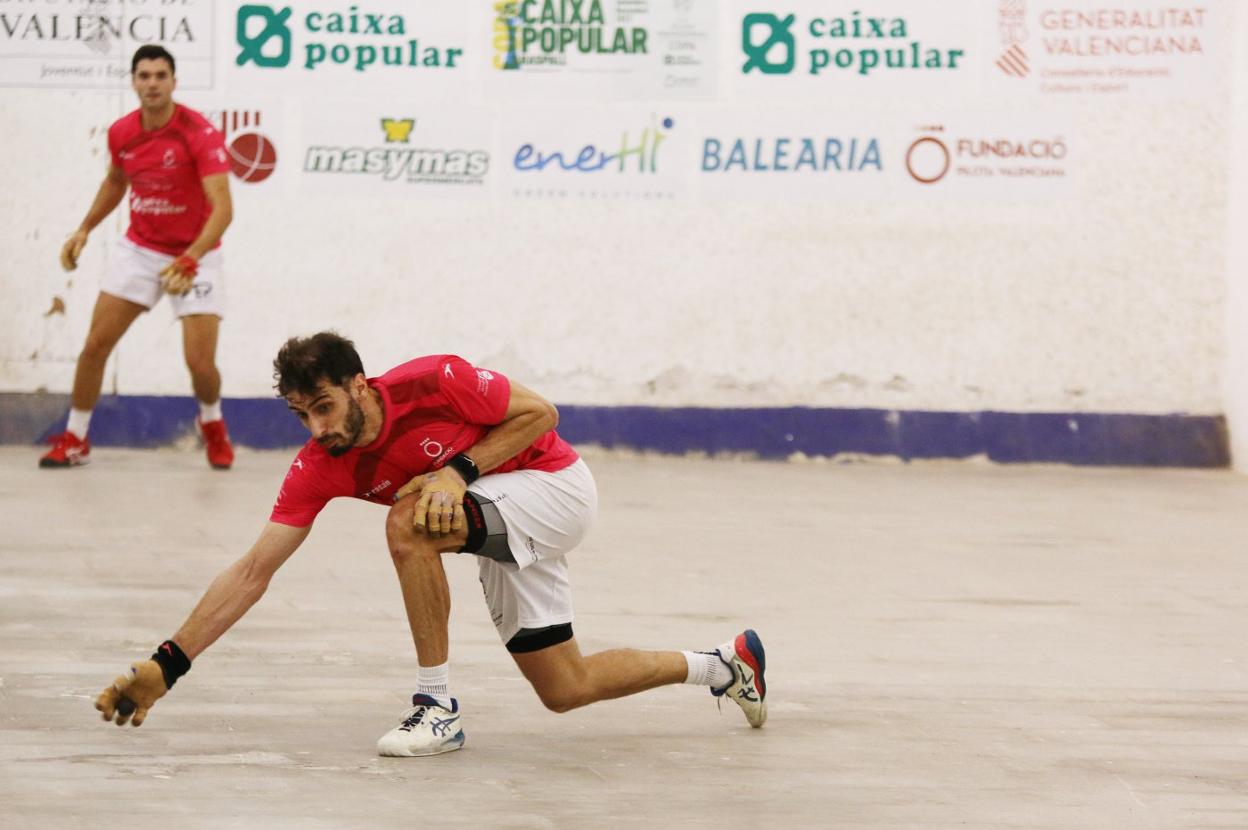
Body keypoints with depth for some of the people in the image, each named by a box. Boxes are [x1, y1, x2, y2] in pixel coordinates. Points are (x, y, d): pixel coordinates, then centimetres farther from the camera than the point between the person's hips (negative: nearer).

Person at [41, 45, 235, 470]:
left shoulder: (201, 134, -23)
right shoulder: (121, 133, -5)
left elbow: (222, 208, -30)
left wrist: (189, 261, -41)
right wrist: (84, 230, 10)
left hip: (195, 256, -4)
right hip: (139, 250, 4)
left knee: (200, 362, -11)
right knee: (95, 344, -2)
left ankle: (212, 423, 23)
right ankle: (74, 439, 14)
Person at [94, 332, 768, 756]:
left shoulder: (430, 382, -27)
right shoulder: (319, 466, -15)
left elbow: (539, 414, -15)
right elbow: (252, 573, -18)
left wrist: (459, 472, -27)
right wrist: (167, 666, -27)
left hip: (555, 481, -7)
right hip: (504, 532, 7)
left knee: (408, 522, -31)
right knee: (564, 688, 9)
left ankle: (438, 708, -20)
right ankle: (723, 665, 31)